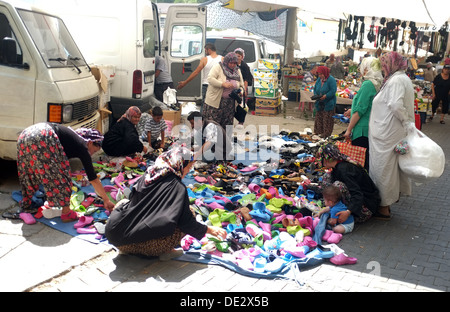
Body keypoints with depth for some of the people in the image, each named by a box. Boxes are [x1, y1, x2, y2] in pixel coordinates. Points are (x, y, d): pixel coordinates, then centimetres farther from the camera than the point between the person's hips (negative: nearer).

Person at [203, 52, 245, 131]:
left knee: (227, 125, 6)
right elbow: (210, 79, -14)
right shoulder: (218, 67, -2)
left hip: (230, 103, 5)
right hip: (215, 101, -5)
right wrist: (223, 84, -23)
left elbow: (241, 85, 19)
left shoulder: (237, 71, 14)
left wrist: (240, 92, -4)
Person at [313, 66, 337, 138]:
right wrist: (315, 95, -4)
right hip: (319, 103, 7)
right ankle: (318, 132, 19)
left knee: (327, 119, -4)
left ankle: (326, 133, 2)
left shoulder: (331, 80, -12)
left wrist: (326, 96, -27)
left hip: (328, 103, -7)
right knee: (319, 117, 10)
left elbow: (333, 91, -18)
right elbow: (315, 88, 16)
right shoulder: (319, 79, 9)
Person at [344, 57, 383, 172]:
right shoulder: (378, 84, 11)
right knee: (368, 161, 14)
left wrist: (349, 129, -11)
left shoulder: (367, 84, -13)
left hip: (362, 130, -9)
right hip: (372, 129, 9)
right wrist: (353, 111, 28)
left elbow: (360, 109, -16)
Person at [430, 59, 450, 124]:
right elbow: (433, 85, -6)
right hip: (437, 94, -2)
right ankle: (432, 115, 35)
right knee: (434, 105, 7)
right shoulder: (438, 76, -11)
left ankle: (442, 119, 15)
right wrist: (433, 94, -9)